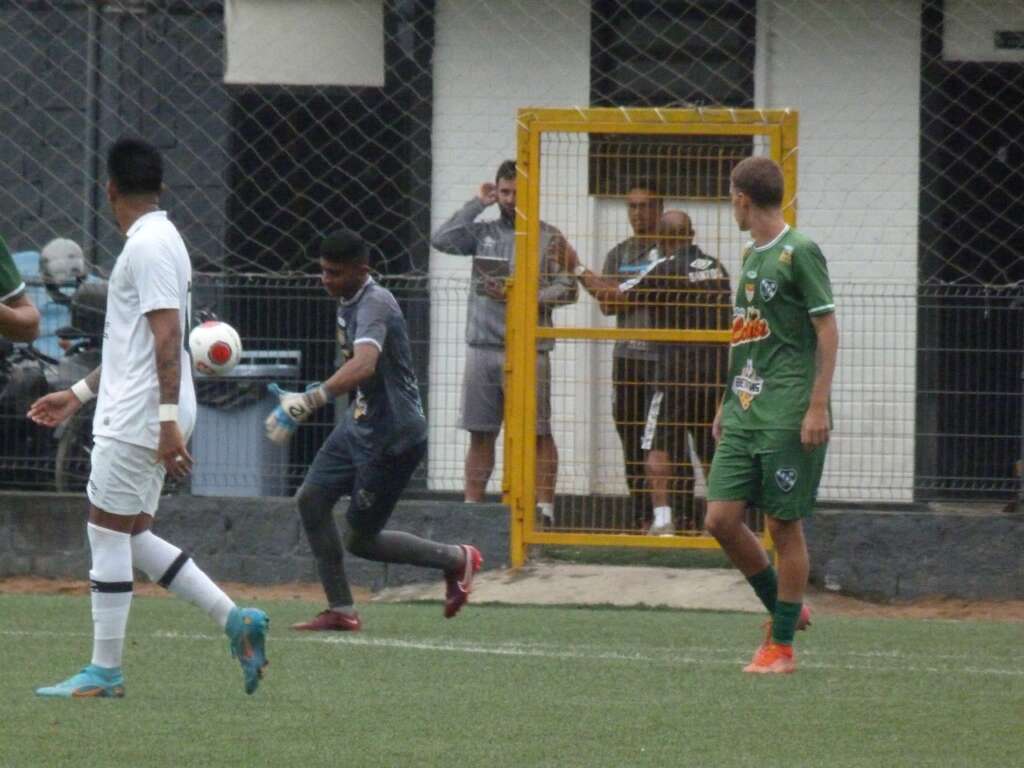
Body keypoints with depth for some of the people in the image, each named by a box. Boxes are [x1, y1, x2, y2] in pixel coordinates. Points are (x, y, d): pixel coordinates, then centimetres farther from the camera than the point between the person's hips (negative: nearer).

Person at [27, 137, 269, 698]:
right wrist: (80, 393, 30)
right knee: (132, 535, 12)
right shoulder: (155, 241, 18)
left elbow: (166, 337, -21)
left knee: (108, 531, -3)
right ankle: (236, 620, 8)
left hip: (137, 419, -10)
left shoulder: (147, 246, -13)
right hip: (137, 414, 10)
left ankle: (105, 671, 1)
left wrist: (168, 420, -26)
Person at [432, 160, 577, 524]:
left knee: (537, 434, -4)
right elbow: (441, 239, 0)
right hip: (482, 346, 3)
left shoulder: (548, 237, 4)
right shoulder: (483, 232, 14)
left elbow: (567, 287, -3)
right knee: (480, 434, 6)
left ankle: (544, 508, -3)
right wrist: (477, 204, 2)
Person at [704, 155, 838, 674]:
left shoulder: (799, 253, -8)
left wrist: (818, 406, -15)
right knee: (722, 519, 1)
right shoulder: (750, 256, 16)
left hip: (788, 418, -8)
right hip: (744, 414, 8)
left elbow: (827, 330, -10)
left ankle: (782, 646, 5)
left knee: (784, 525, -2)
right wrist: (727, 404, 22)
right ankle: (782, 608, 20)